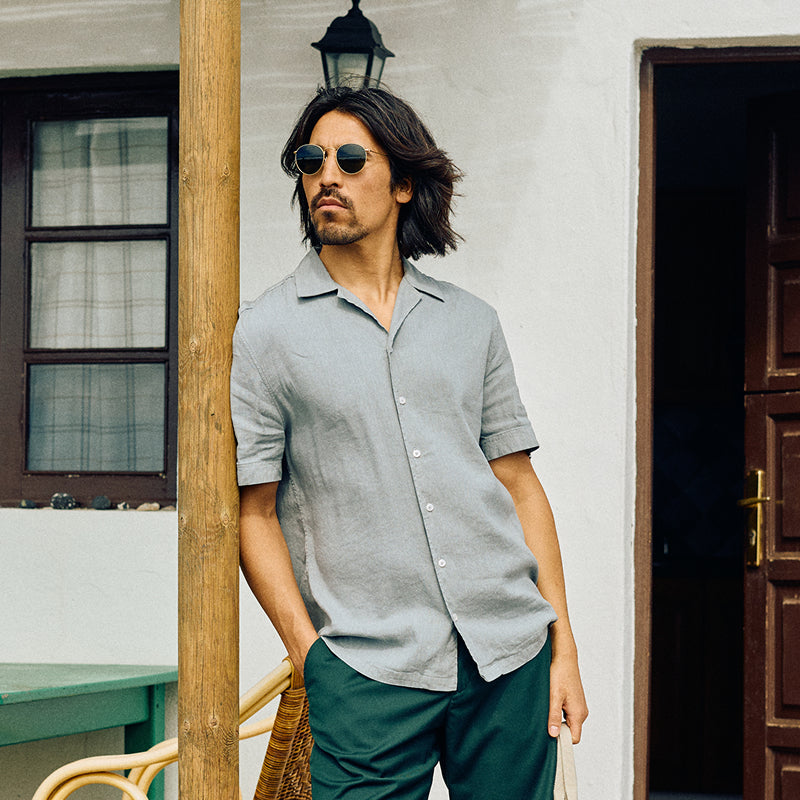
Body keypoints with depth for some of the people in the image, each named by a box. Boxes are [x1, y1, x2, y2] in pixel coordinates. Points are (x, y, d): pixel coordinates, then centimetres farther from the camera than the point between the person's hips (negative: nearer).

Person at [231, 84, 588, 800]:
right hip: (367, 672, -3)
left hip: (510, 657, 3)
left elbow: (519, 485, 12)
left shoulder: (471, 323, 12)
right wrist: (308, 653, -8)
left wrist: (563, 648, 6)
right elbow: (255, 512, 2)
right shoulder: (268, 332, 3)